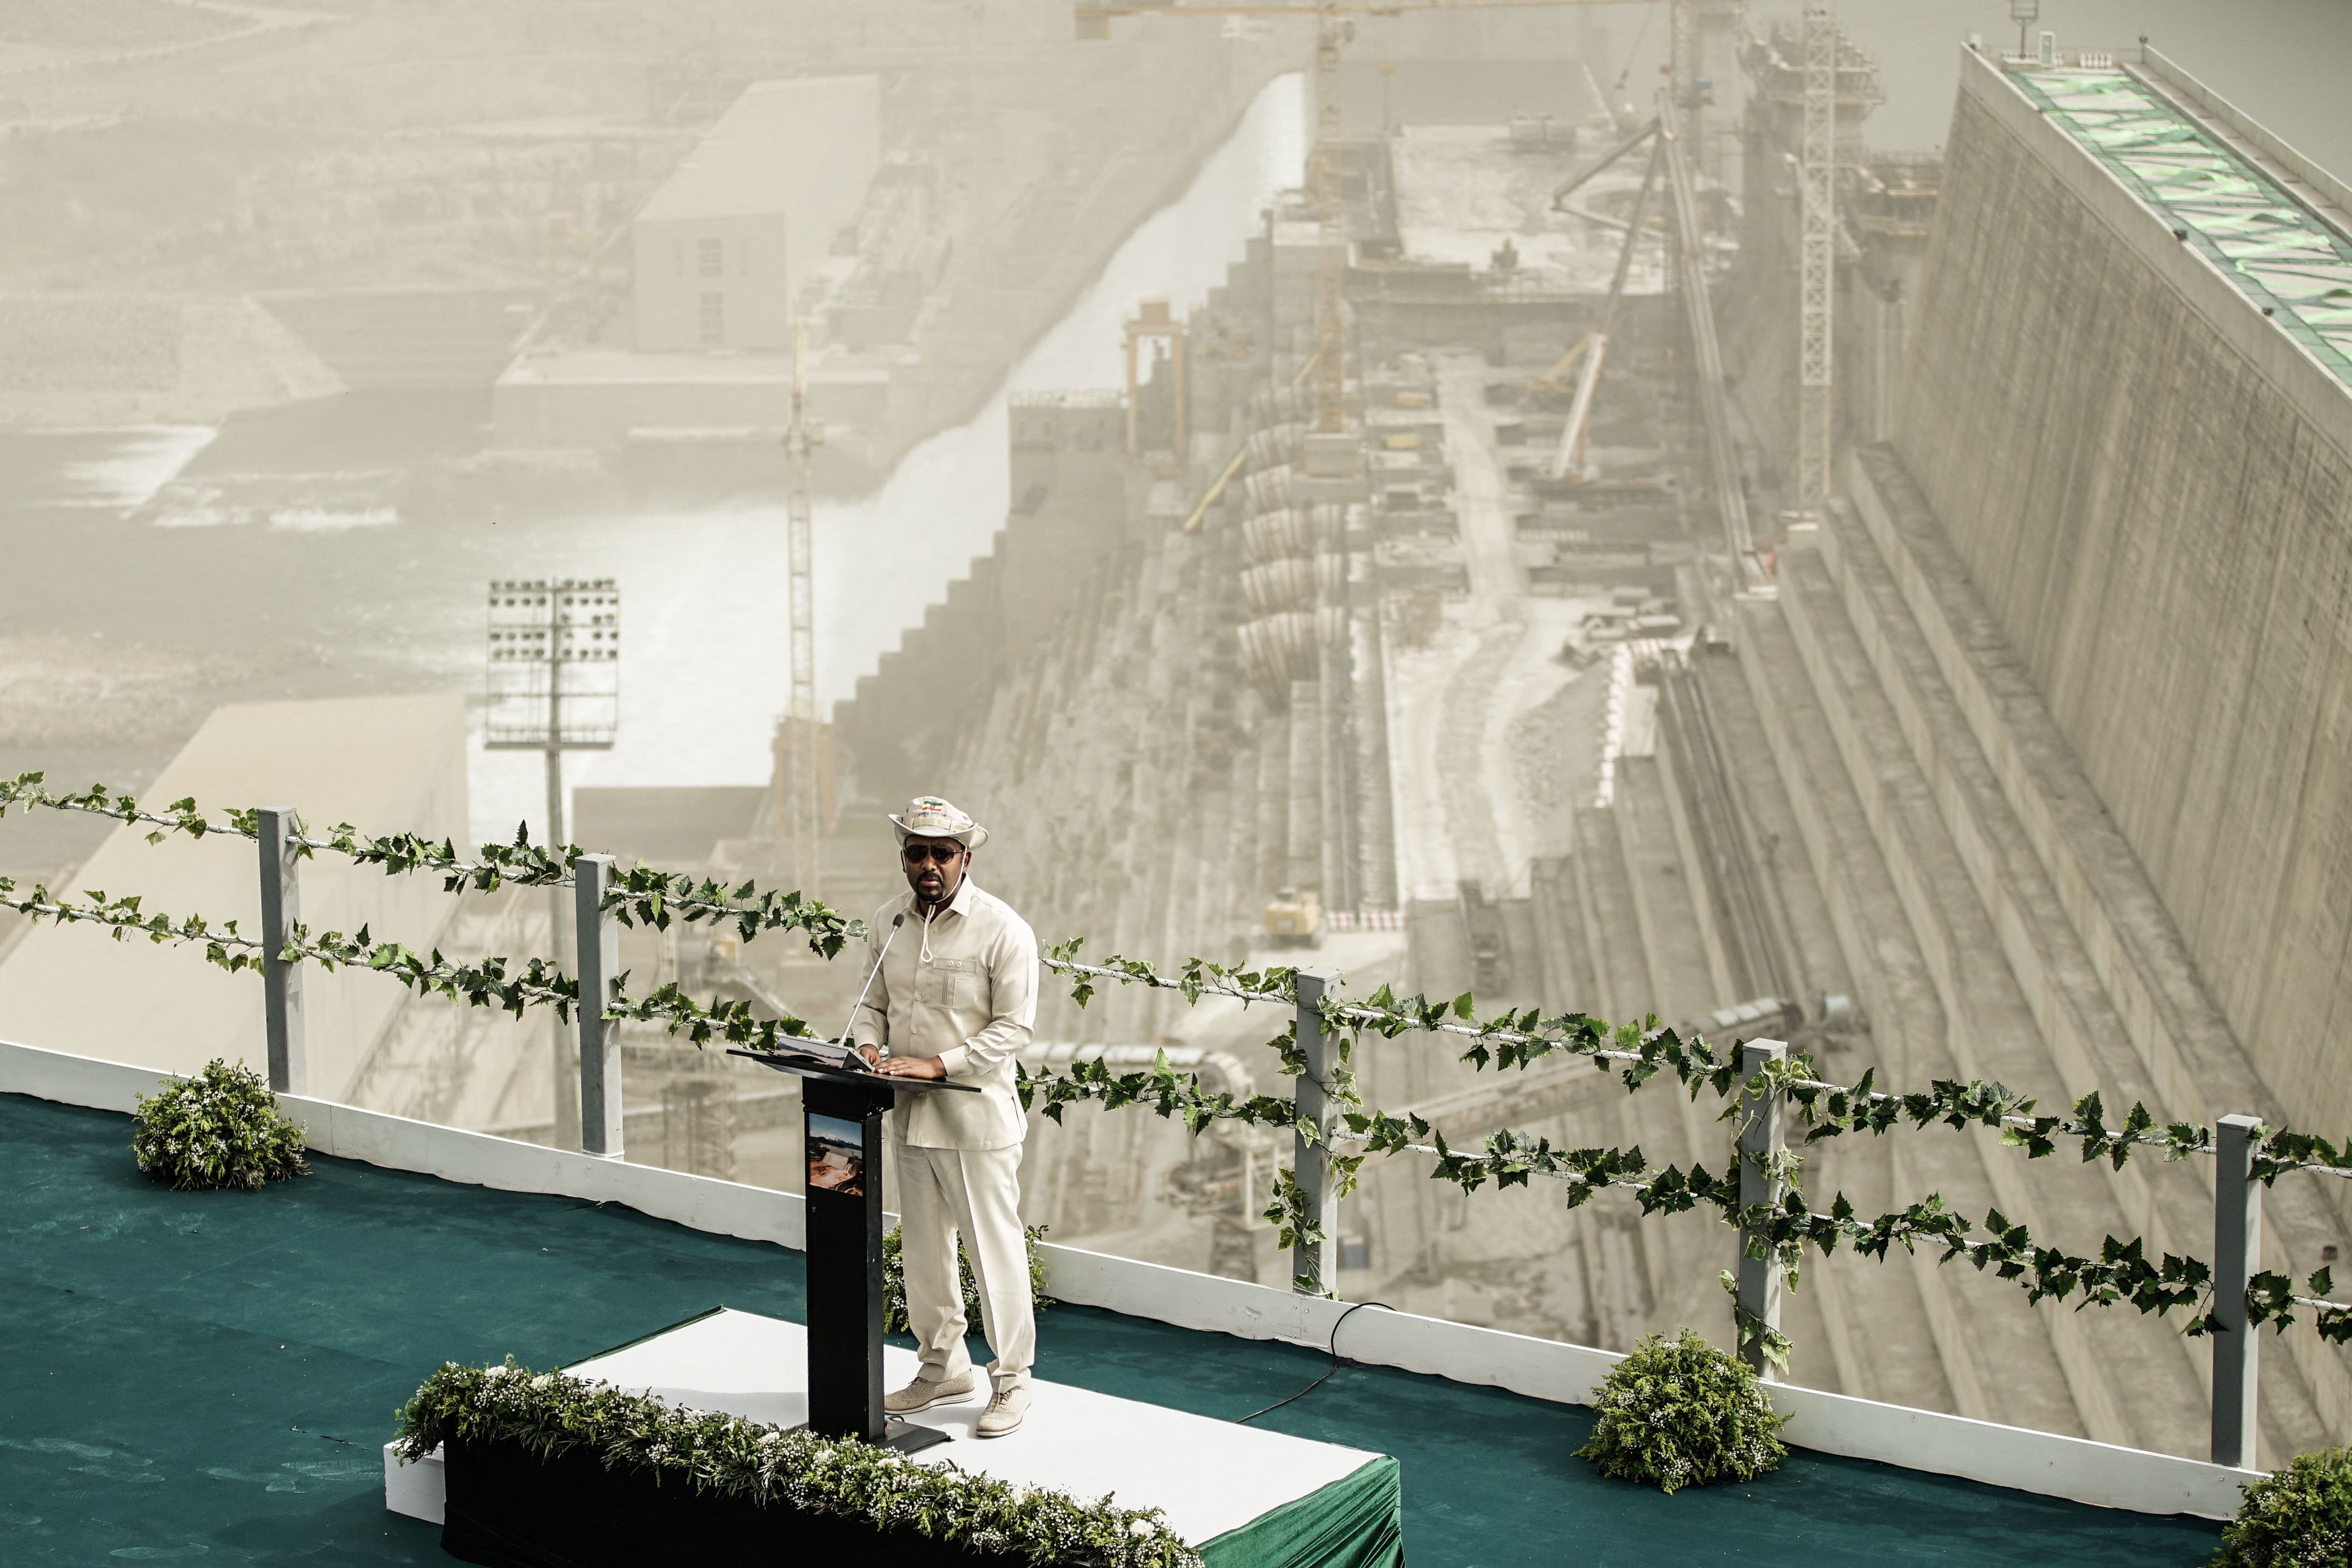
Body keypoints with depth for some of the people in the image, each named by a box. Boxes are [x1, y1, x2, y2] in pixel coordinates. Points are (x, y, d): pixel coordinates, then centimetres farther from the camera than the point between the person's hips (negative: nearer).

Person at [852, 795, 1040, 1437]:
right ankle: (943, 1366, 29)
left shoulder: (1002, 929, -12)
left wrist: (938, 1064, -21)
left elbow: (1015, 1026, -13)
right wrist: (870, 1047, -6)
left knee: (994, 1249, 0)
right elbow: (873, 1003, 16)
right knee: (923, 1246, 14)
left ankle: (1011, 1379, 12)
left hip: (977, 1116, -6)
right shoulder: (888, 923, 6)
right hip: (909, 1115, 6)